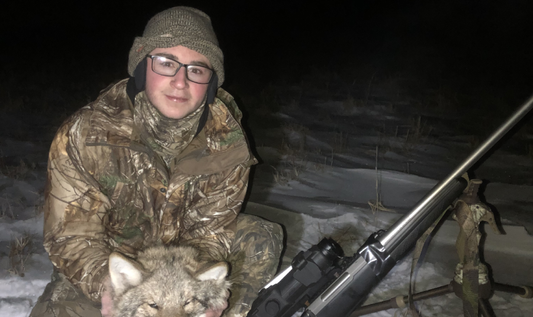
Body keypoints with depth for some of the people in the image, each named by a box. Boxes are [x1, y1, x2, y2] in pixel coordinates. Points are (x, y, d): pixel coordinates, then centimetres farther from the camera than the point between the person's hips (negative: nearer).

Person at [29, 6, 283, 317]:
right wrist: (105, 285, -42)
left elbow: (211, 227, -12)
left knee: (263, 238, -13)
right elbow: (71, 235, -22)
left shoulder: (226, 139, -18)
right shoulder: (84, 135, -26)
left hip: (188, 251, 3)